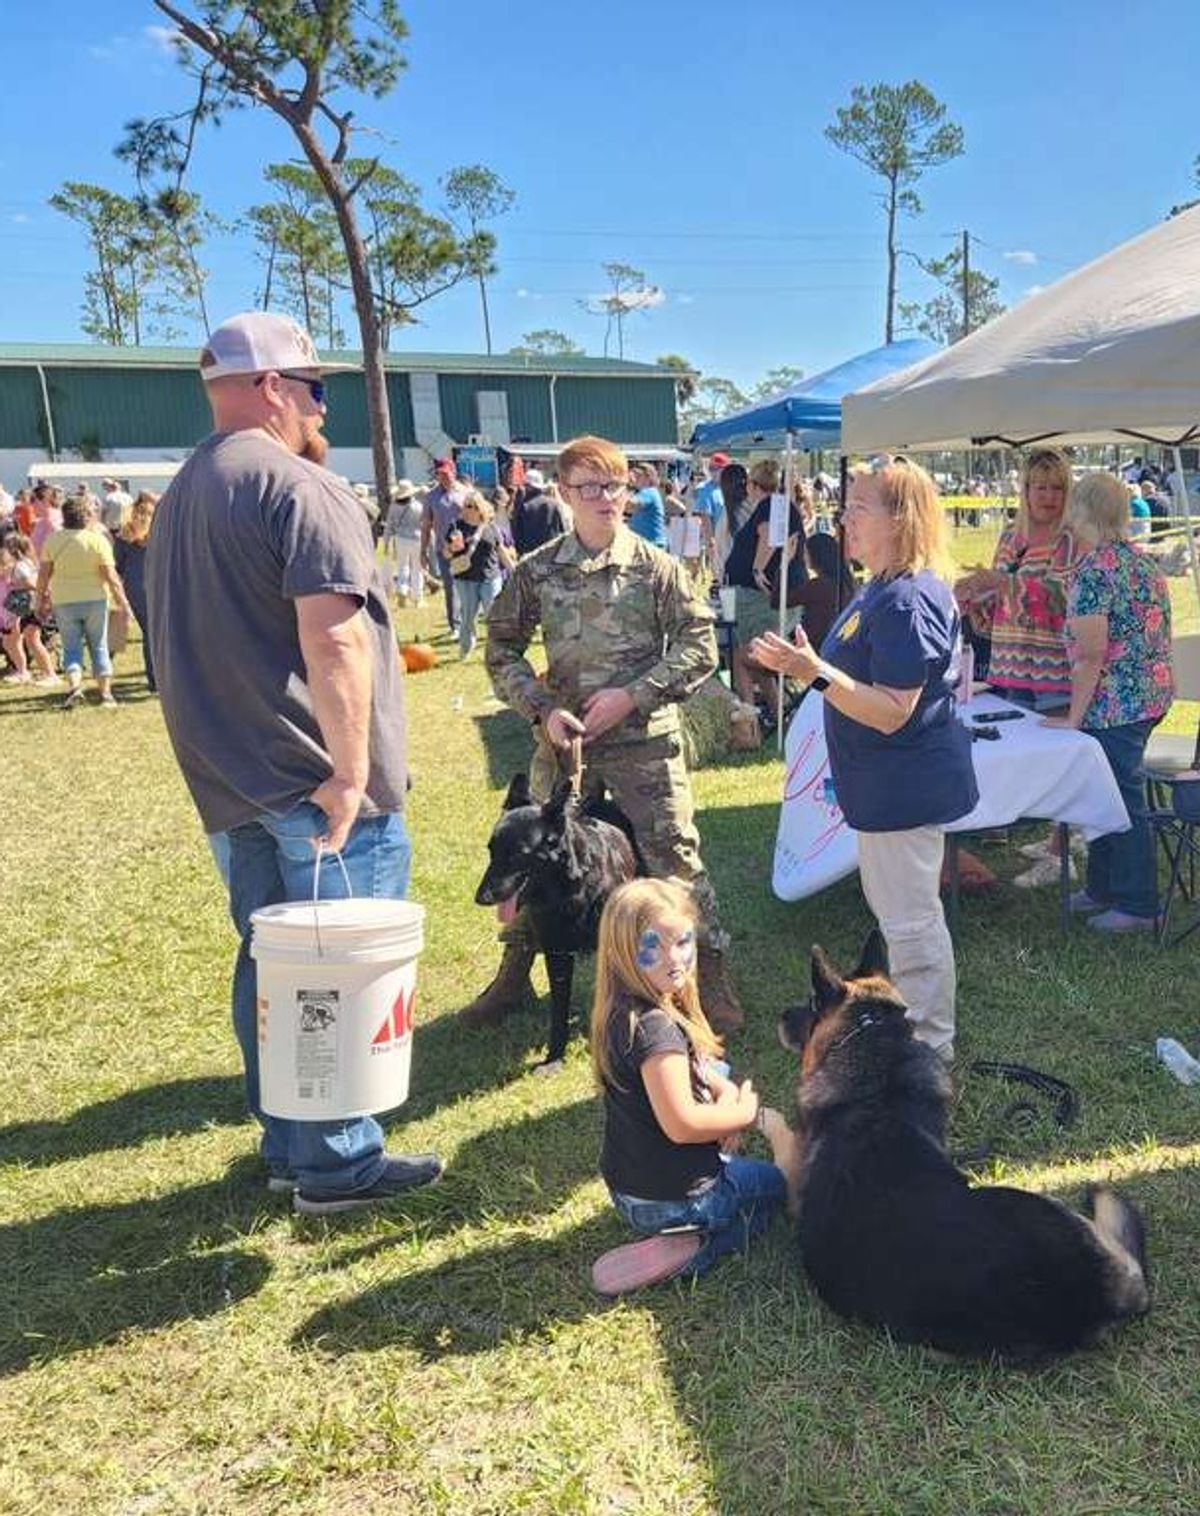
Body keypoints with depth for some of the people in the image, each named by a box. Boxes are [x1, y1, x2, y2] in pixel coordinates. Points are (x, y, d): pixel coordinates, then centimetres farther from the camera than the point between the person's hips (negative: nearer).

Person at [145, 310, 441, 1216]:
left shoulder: (181, 497, 16)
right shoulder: (297, 487, -13)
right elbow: (333, 639, -23)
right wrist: (351, 771, -19)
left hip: (231, 781, 9)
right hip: (317, 780, -9)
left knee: (271, 962, 16)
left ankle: (287, 1145, 28)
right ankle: (338, 1163, 13)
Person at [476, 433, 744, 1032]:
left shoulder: (656, 567, -3)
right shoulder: (537, 571, 2)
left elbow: (699, 646, -4)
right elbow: (502, 650, 6)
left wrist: (632, 695, -14)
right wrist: (542, 708, -8)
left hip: (644, 740, -2)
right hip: (562, 738, 2)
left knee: (673, 854, 0)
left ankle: (712, 973, 15)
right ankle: (514, 971, 30)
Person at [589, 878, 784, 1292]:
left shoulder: (623, 1013, -1)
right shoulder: (655, 1028, -31)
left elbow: (691, 1064, 13)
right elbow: (682, 1124, -32)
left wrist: (724, 1088, -5)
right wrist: (744, 1111, -16)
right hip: (672, 1201, -8)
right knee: (773, 1183, 20)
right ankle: (691, 1252, -2)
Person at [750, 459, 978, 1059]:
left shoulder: (907, 601, -24)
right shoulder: (882, 588, 9)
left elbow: (891, 711, -28)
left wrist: (816, 673, -33)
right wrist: (805, 663, 12)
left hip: (907, 786, -11)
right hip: (885, 783, 11)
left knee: (911, 918, 2)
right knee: (891, 905, 24)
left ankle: (932, 1045, 18)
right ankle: (910, 1020, 42)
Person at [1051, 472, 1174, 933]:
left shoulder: (1094, 570, -18)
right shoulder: (1144, 561, 11)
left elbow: (1090, 655, -20)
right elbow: (1156, 634, 17)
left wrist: (1074, 717, -13)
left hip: (1116, 705, -10)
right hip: (1152, 694, 10)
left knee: (1123, 800, 1)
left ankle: (1137, 906, 12)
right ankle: (1102, 889, 30)